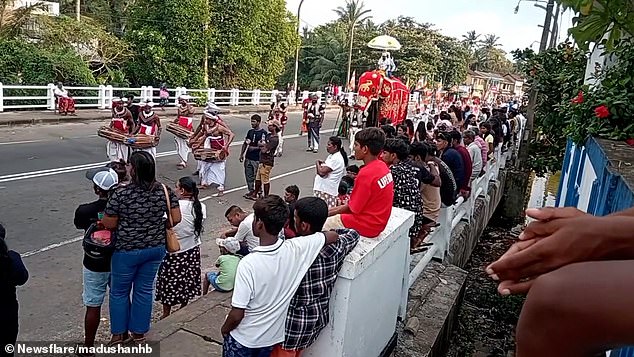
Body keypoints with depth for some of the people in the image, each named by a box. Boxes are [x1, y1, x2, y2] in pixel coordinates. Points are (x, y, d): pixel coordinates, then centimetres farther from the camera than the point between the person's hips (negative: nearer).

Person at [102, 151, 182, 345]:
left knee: (119, 291, 19)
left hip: (127, 250, -3)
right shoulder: (165, 190, -9)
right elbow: (176, 219, -6)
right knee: (145, 289, 19)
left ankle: (119, 333, 34)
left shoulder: (121, 194, -20)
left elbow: (109, 224, -12)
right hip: (156, 248, 4)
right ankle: (139, 332, 34)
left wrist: (100, 220, 10)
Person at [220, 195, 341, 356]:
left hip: (243, 339, -4)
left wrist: (225, 329, -4)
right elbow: (333, 236, -9)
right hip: (273, 337, 4)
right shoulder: (297, 249, -22)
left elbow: (237, 315, -25)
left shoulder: (248, 263, -32)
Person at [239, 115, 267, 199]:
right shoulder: (250, 131, 11)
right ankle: (251, 190, 23)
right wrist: (241, 154, 12)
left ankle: (258, 191, 13)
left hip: (257, 159, -6)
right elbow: (245, 144, 17)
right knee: (248, 175, 11)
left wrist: (254, 148, -18)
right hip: (248, 157, 6)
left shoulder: (263, 133, -9)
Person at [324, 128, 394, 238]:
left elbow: (353, 208, -17)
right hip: (378, 222, 9)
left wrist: (330, 212, -2)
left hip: (366, 226, -9)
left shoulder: (366, 174, -25)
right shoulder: (383, 166, 1)